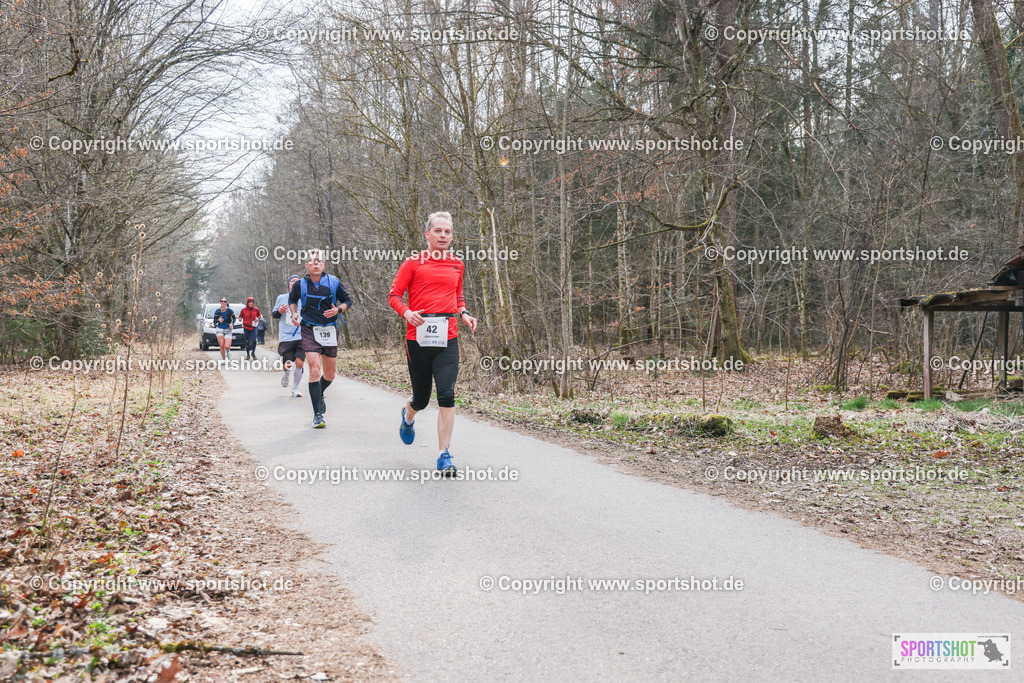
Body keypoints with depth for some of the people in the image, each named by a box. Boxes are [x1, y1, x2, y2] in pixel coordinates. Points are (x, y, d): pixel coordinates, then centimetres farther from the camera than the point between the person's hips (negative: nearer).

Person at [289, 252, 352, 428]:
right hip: (309, 330, -2)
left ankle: (319, 395, 44)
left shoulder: (333, 282, -1)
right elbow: (292, 299, 21)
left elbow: (347, 300, 10)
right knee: (315, 370, -16)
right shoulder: (300, 285, 0)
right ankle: (317, 415, -8)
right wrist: (294, 313, 3)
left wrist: (338, 309, -10)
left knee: (330, 375, 10)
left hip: (330, 330, 2)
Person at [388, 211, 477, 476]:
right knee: (421, 398, 8)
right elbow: (394, 295, 4)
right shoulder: (414, 262, 3)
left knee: (446, 395, -12)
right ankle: (408, 415, 47)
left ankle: (444, 456, -7)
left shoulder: (457, 265, 14)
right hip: (418, 337, -2)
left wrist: (464, 314, 9)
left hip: (447, 338, 2)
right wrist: (407, 312, -15)